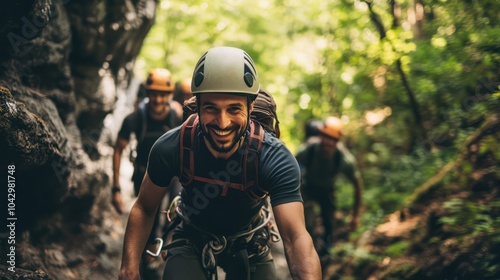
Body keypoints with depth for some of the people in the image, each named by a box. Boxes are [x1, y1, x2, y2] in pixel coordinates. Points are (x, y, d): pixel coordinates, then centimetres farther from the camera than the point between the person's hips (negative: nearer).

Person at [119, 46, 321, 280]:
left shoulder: (276, 160, -31)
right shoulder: (171, 149, -26)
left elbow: (296, 236, -41)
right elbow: (144, 209, -11)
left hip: (247, 244, 1)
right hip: (192, 241, -1)